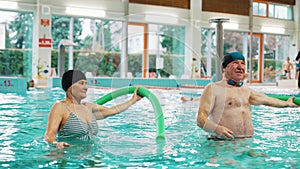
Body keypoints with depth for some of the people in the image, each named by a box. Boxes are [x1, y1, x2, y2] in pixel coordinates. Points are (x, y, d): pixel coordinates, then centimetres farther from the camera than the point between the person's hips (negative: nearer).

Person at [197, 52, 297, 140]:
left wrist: (286, 103, 54)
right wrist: (217, 129, -28)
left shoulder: (246, 90, 21)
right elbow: (201, 119, -9)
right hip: (222, 142, -6)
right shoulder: (213, 88, -2)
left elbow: (265, 100, 40)